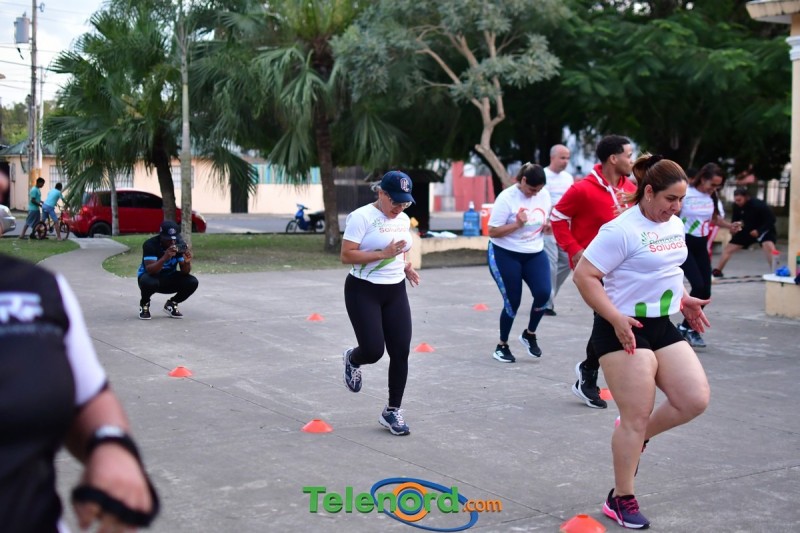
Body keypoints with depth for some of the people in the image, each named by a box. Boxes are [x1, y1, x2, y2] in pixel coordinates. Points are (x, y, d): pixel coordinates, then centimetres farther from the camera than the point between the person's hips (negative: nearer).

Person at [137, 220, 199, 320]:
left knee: (192, 282, -21)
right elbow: (150, 270, -36)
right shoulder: (150, 244, -25)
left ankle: (171, 304, 7)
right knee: (149, 282, -39)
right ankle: (144, 304, -2)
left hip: (170, 279, 4)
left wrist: (187, 262, -37)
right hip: (151, 277, -4)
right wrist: (165, 258, -52)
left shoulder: (180, 244, -14)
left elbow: (185, 272, -13)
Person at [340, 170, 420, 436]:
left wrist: (406, 266, 3)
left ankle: (392, 411, 13)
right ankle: (352, 359, 29)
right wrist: (383, 254, -24)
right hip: (363, 292, -6)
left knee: (401, 353, 0)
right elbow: (346, 256, -17)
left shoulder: (404, 220, 10)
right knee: (373, 351, -11)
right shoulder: (361, 217, -13)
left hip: (395, 292, 6)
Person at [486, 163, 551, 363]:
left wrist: (548, 225, -9)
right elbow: (492, 231, -16)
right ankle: (502, 346, 21)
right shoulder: (506, 198, -17)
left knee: (543, 293, -15)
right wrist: (517, 224, -27)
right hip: (505, 255, -4)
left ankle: (529, 334, 11)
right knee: (512, 302, -1)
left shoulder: (544, 195, -1)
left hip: (534, 254, 5)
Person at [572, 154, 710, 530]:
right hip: (624, 331, -8)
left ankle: (635, 437, 25)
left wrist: (683, 299, 14)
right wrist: (616, 319, -24)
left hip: (662, 327, 8)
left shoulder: (675, 225, 8)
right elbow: (584, 276, -20)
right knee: (636, 416, -4)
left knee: (696, 399, 0)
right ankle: (621, 500, 12)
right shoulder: (622, 230, -18)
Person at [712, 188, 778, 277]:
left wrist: (759, 231, -33)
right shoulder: (736, 206, -13)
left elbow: (771, 220, -24)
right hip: (747, 230, 6)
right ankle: (717, 271, 21)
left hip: (763, 229, -6)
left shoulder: (759, 205, -30)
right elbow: (735, 219, 4)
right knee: (728, 248, 5)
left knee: (768, 246, -35)